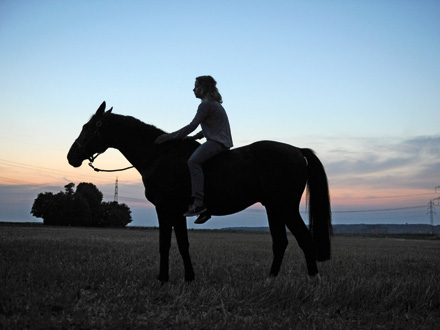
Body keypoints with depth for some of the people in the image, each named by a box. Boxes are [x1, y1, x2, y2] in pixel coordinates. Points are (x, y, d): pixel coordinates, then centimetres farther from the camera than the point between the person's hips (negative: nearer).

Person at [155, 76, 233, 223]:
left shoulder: (206, 104, -9)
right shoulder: (214, 104, 24)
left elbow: (192, 126, -13)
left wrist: (170, 136, -10)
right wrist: (193, 138, 18)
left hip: (217, 142, -11)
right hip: (216, 141, 11)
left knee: (193, 161, -28)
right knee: (195, 161, 15)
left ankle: (198, 202, -40)